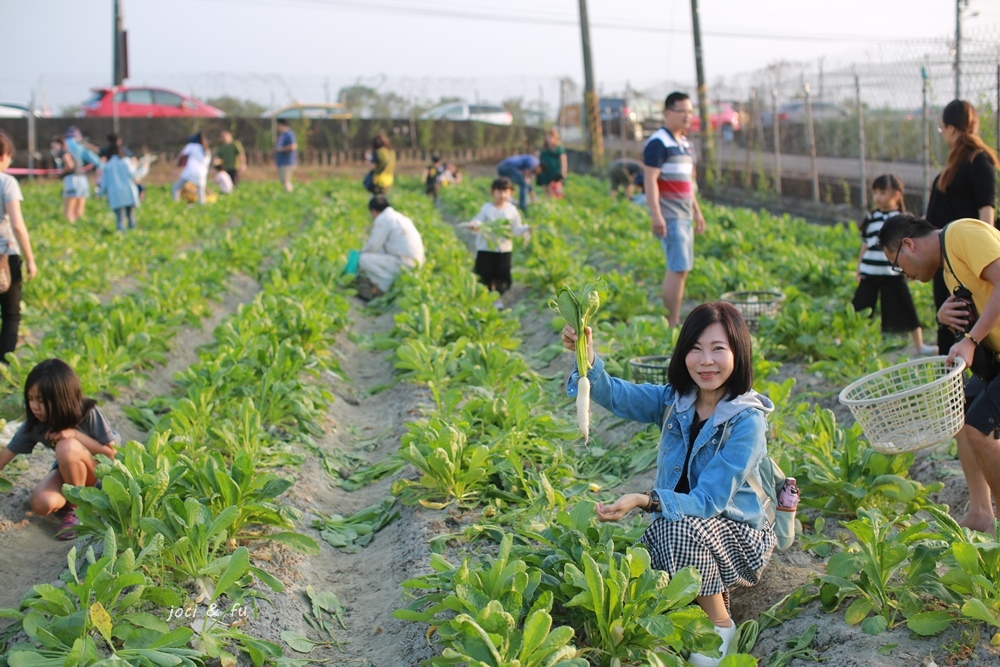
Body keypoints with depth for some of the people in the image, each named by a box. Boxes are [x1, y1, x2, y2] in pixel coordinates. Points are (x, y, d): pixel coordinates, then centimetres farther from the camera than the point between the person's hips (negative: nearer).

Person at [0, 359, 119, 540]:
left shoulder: (89, 414, -27)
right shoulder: (35, 423, -17)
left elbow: (112, 453, -21)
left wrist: (76, 435, -32)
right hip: (68, 471, 3)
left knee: (67, 447, -35)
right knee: (41, 504, -29)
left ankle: (77, 505, -14)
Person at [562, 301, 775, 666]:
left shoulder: (746, 421, -20)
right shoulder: (675, 400, -3)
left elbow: (708, 502, -25)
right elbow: (616, 395, -17)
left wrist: (645, 501, -39)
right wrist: (588, 359, -37)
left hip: (736, 535, -5)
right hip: (678, 531, 5)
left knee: (679, 529, -35)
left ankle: (721, 625, -11)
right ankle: (710, 591, 9)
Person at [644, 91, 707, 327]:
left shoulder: (684, 143, 16)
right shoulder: (658, 142, -12)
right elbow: (650, 180, -19)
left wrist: (696, 210, 23)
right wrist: (656, 215, -25)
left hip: (683, 215, 9)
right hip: (669, 217, -9)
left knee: (681, 268, 10)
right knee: (678, 268, -12)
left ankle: (674, 321, 17)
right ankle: (672, 325, -9)